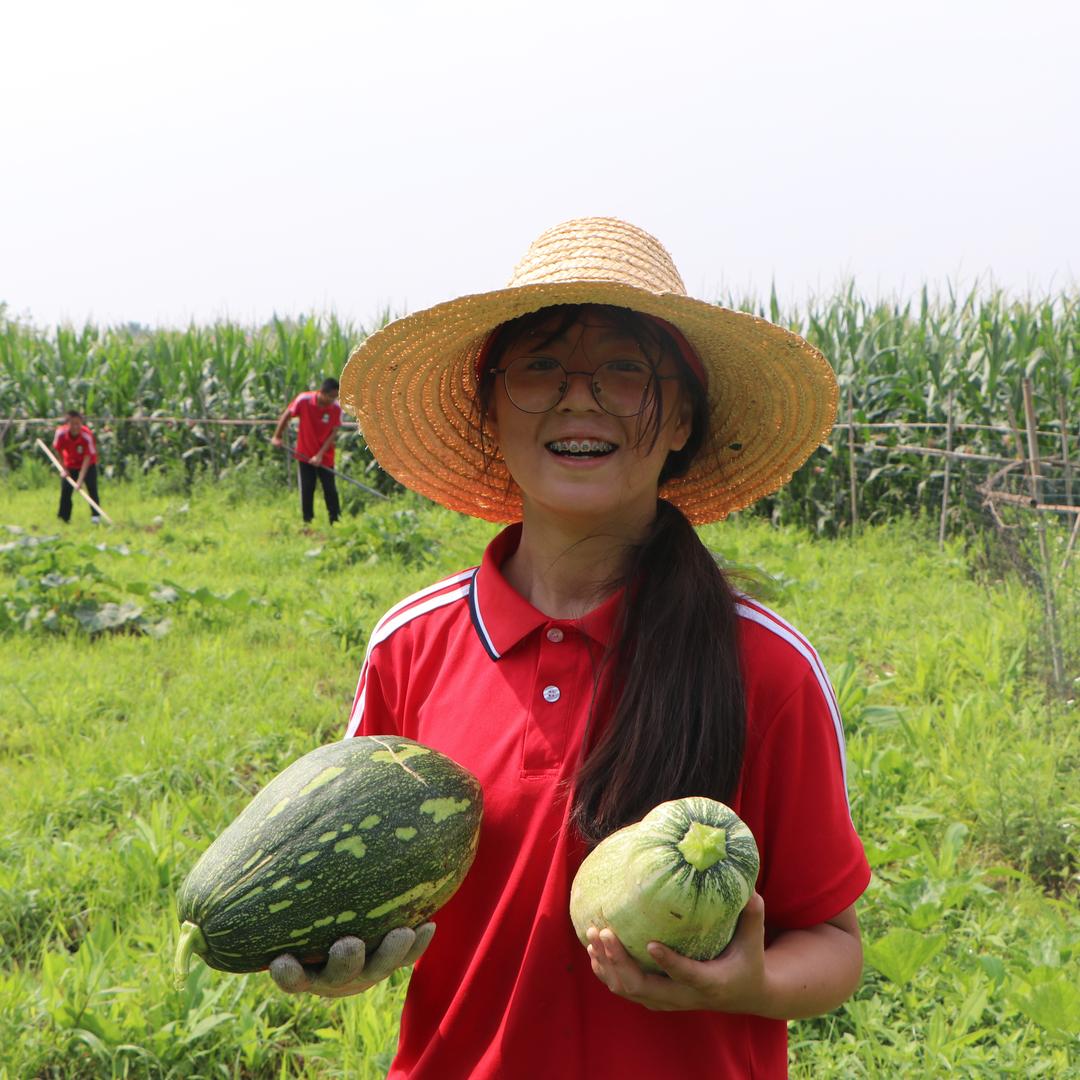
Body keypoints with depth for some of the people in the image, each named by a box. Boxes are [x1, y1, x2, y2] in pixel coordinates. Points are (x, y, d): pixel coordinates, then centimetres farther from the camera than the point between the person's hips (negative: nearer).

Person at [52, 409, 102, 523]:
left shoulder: (87, 435, -33)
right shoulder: (61, 433, -26)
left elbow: (87, 458, -31)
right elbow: (59, 451, -7)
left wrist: (80, 479, -36)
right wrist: (64, 469, -5)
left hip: (88, 464, -3)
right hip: (70, 464, 3)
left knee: (92, 487, -16)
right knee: (65, 490, -1)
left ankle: (96, 515, -9)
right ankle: (63, 517, 12)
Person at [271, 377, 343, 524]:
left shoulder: (336, 408, -14)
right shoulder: (303, 400, -16)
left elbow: (333, 434, -11)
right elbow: (286, 415, -1)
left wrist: (320, 455, -17)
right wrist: (277, 437, 5)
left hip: (325, 456, 0)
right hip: (304, 454, 0)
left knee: (330, 489, -1)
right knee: (306, 490, 1)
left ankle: (336, 522, 7)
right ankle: (307, 522, 10)